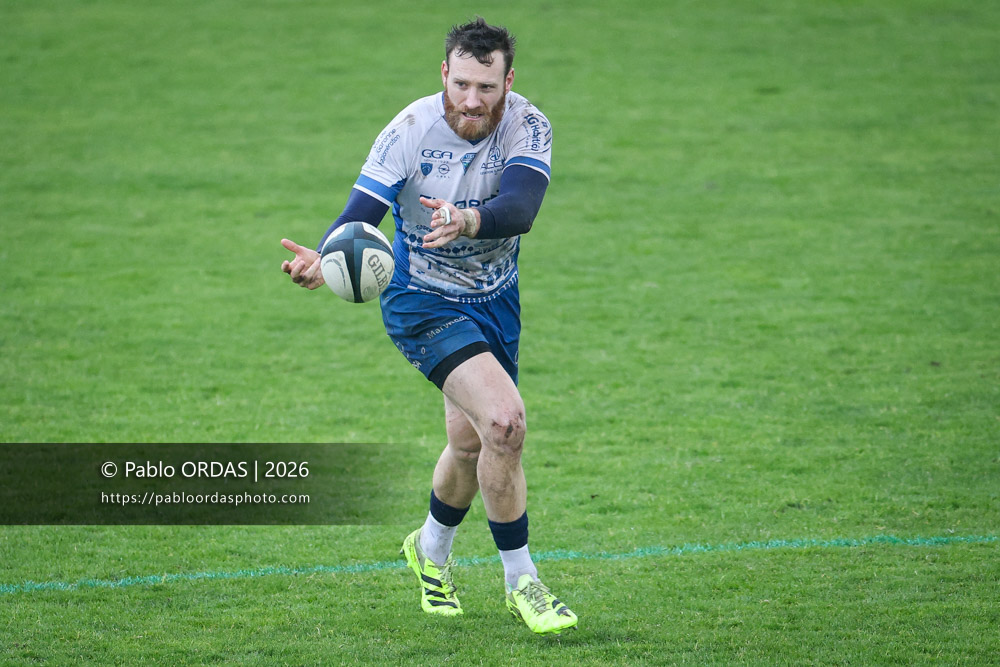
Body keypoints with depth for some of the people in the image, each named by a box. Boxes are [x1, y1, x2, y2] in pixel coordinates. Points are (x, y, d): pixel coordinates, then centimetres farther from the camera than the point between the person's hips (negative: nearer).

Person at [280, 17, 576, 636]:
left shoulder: (528, 128, -17)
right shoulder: (409, 132, -22)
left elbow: (519, 208, -34)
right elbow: (359, 216, -26)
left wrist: (468, 221, -55)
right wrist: (325, 260, -48)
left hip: (495, 300, 4)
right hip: (425, 305, -4)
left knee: (470, 444, 18)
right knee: (504, 421, -22)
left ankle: (431, 549, 49)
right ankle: (521, 583, -7)